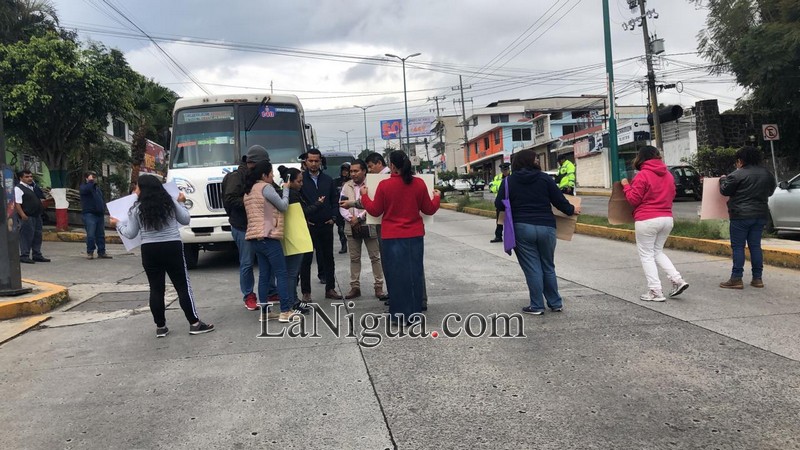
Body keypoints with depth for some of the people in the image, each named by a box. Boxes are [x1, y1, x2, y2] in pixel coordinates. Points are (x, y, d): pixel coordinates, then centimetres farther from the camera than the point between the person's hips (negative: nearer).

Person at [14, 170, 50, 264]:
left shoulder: (33, 187, 17)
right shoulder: (18, 188, -10)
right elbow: (17, 204, -18)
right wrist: (23, 215, -25)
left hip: (37, 215, 9)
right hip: (27, 217, -9)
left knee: (37, 235, 13)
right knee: (26, 236, -4)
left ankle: (37, 255, 22)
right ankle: (24, 256, 4)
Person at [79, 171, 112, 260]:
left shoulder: (98, 188, 23)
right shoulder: (83, 187, 1)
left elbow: (102, 200, 25)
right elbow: (86, 189, -25)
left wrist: (103, 209, 15)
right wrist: (91, 181, -13)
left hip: (99, 214, 7)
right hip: (89, 214, -7)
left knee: (101, 234, 7)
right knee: (91, 234, -8)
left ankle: (101, 252, 12)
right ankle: (90, 252, 2)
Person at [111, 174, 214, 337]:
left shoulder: (137, 209, 0)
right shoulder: (170, 202, 4)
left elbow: (130, 234, 5)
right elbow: (185, 220, 11)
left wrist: (118, 224, 23)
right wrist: (181, 203, 24)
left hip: (149, 251, 0)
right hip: (172, 247, 0)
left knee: (156, 289, 8)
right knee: (183, 286, 3)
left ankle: (160, 326, 13)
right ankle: (194, 323, 2)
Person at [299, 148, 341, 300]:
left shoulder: (328, 180, 11)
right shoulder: (300, 179, -2)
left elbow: (334, 200, 15)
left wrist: (333, 217, 2)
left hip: (326, 225, 4)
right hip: (307, 225, -4)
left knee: (328, 258, 10)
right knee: (305, 259, 1)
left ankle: (330, 289, 19)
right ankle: (306, 292, 9)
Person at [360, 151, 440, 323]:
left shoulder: (384, 185, -10)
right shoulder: (419, 183, -3)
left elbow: (375, 211, 0)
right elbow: (429, 209, 5)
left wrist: (364, 196, 15)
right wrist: (436, 197, 24)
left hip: (392, 237, -2)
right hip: (415, 235, 2)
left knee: (396, 273, 6)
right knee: (414, 272, 10)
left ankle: (399, 311, 10)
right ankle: (413, 311, 15)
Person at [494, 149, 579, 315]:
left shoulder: (508, 181, 1)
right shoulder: (544, 178, 2)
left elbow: (499, 204, -1)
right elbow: (559, 200, 2)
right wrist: (571, 210, 21)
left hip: (522, 228, -1)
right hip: (546, 227, 1)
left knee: (532, 268, 5)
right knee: (548, 267, 16)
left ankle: (536, 306, 8)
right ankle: (555, 303, 23)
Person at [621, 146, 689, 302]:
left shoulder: (642, 175, -12)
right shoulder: (668, 174, 10)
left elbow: (633, 199, -9)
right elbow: (672, 194, 20)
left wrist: (626, 186, 5)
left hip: (647, 220, -7)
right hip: (667, 218, 7)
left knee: (646, 255, 2)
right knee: (658, 251, 21)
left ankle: (655, 291, 0)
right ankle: (677, 280, 8)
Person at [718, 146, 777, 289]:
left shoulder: (737, 174, -12)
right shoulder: (767, 174, 10)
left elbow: (725, 190, -2)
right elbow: (770, 192, 23)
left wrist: (723, 180, 17)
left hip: (741, 215, -6)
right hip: (760, 215, 6)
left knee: (738, 247, -2)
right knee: (755, 246, 11)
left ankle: (736, 279, -3)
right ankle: (757, 278, 12)